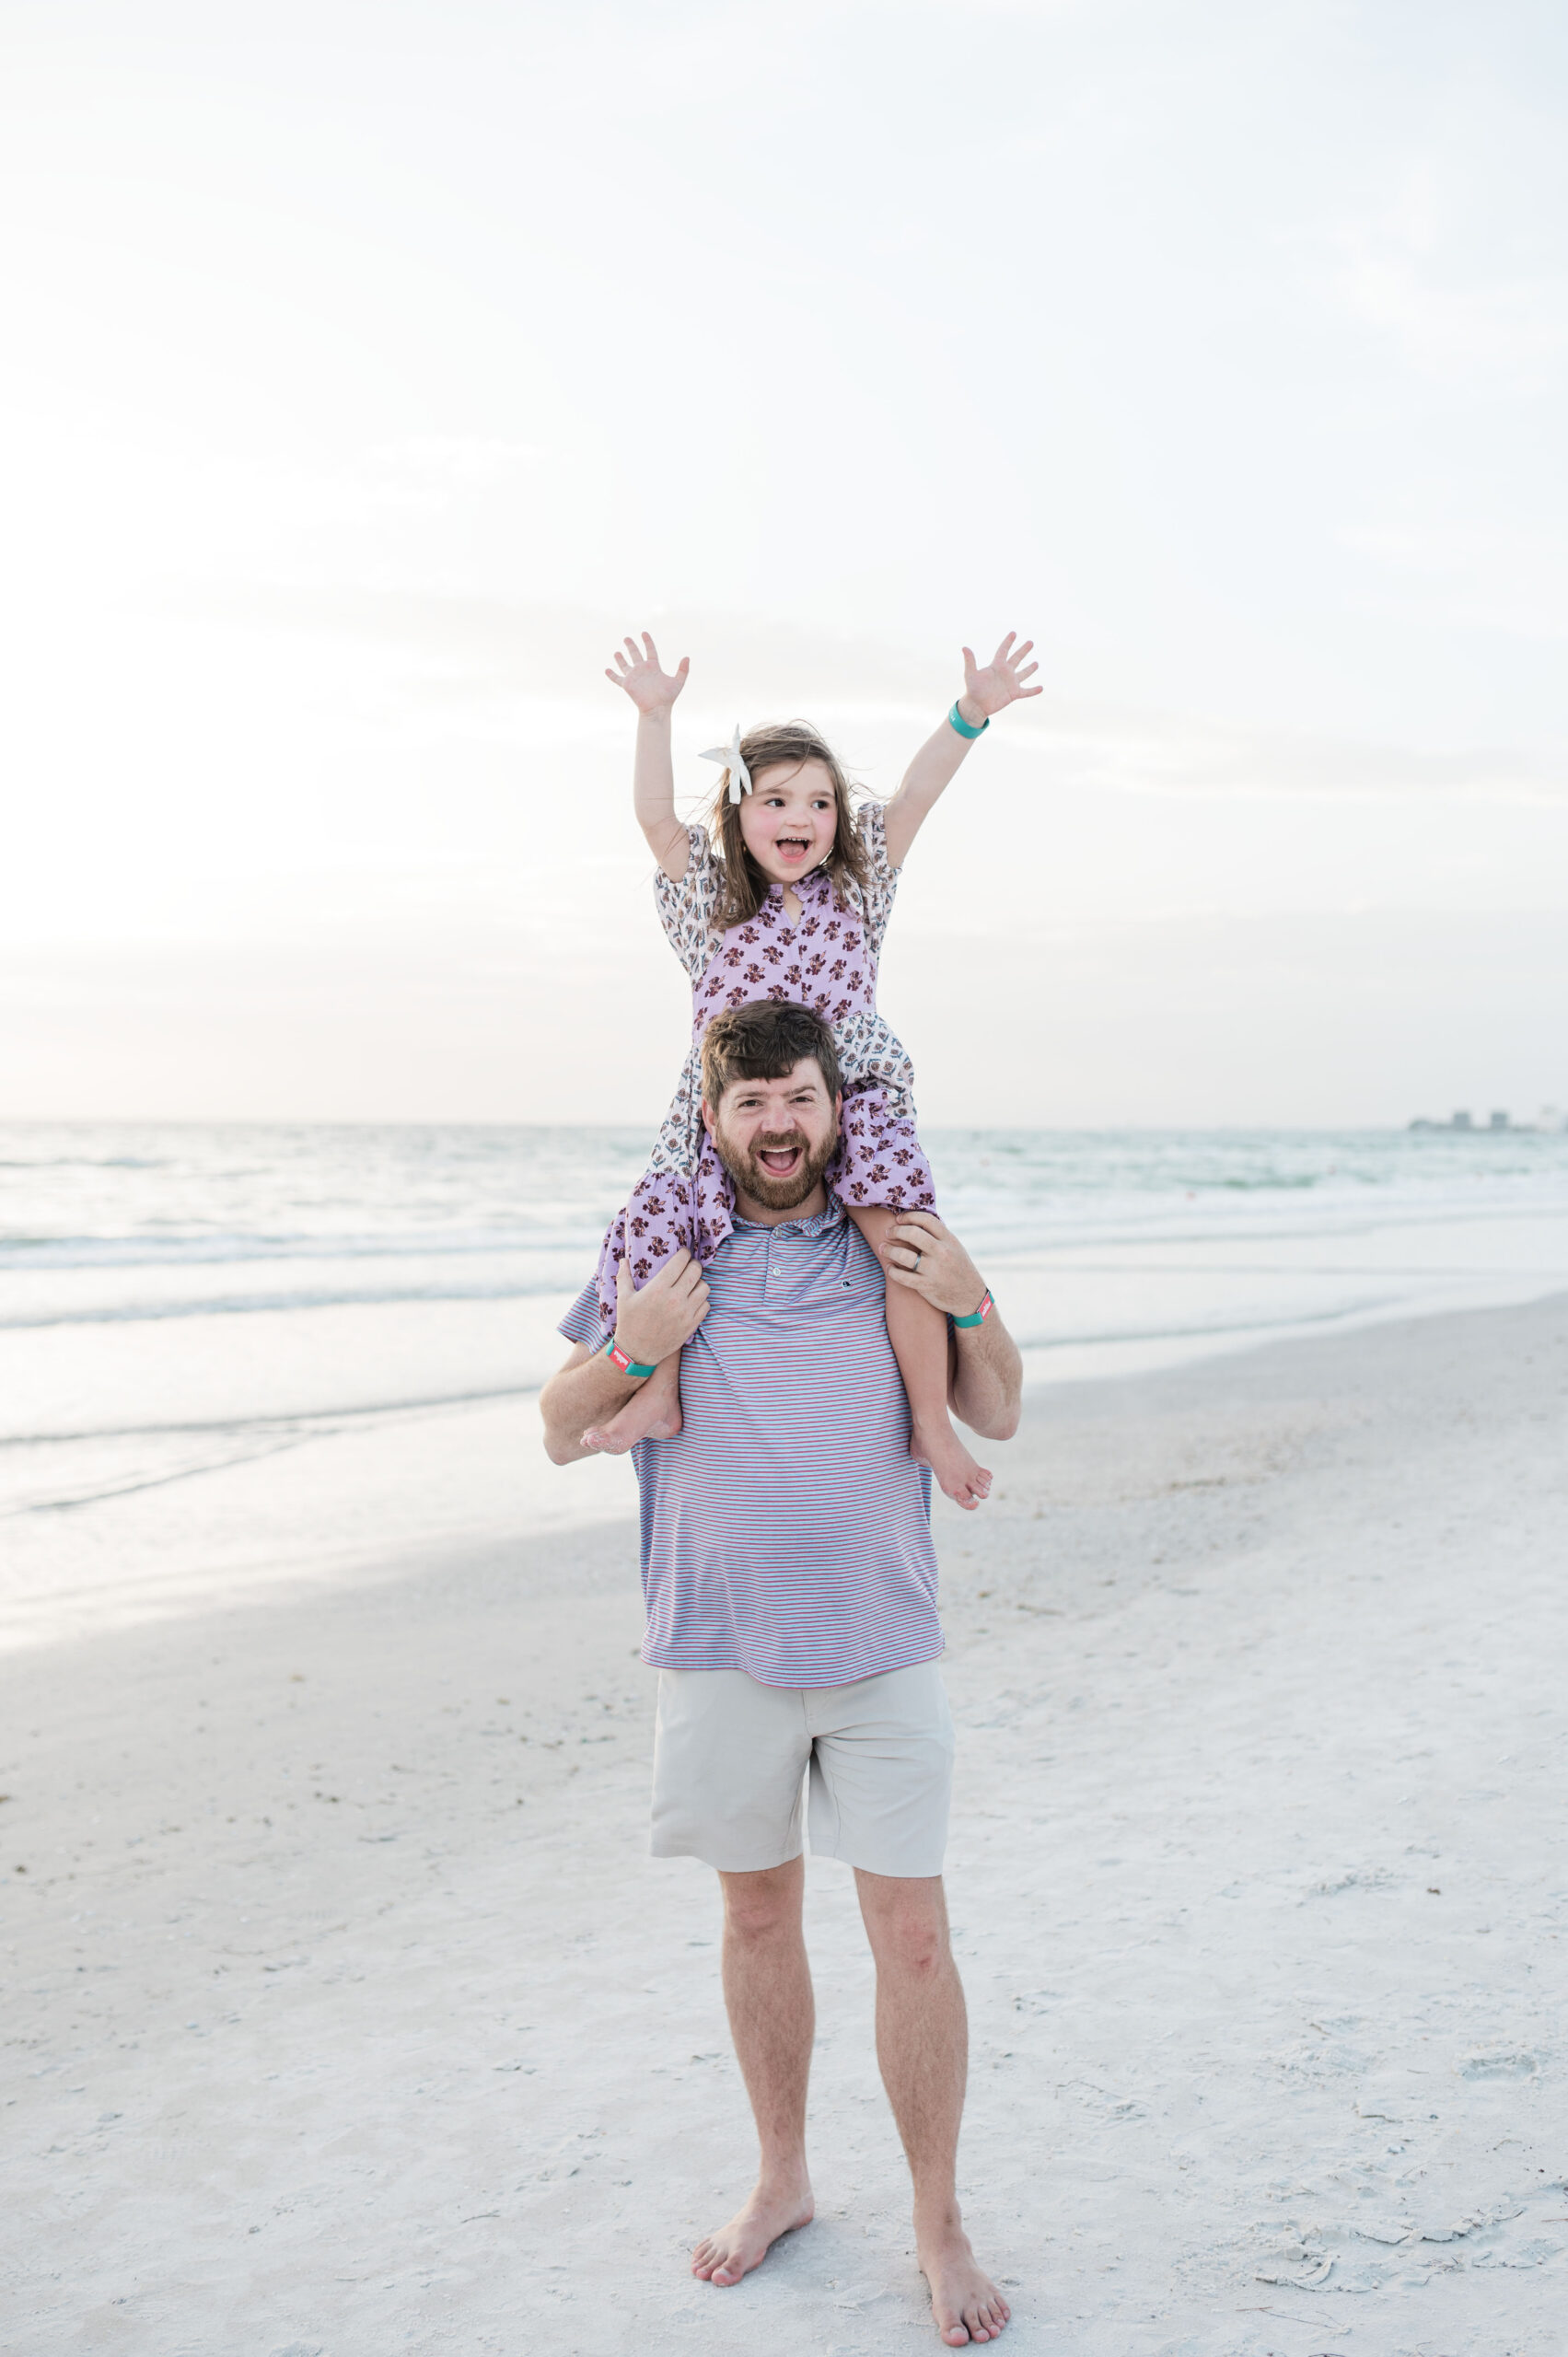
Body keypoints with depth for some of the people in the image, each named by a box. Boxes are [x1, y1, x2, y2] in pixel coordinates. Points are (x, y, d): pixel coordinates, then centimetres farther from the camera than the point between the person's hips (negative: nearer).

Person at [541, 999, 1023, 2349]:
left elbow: (999, 1417, 7)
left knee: (911, 1931, 0)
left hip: (882, 1643, -1)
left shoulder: (894, 1240, 2)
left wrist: (970, 1307, -12)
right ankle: (783, 2181, 33)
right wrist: (633, 1350, -15)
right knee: (757, 1914, 14)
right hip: (723, 1644, 1)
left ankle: (940, 2226, 16)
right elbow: (562, 1432, 4)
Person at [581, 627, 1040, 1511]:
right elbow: (657, 817, -4)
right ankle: (660, 1393, 3)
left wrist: (971, 714, -15)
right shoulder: (711, 901, 8)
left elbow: (913, 799, -2)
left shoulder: (856, 893, 9)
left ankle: (931, 1421, -11)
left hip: (853, 1108, -1)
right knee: (648, 1230, -18)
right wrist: (655, 716, -15)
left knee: (907, 1238, -24)